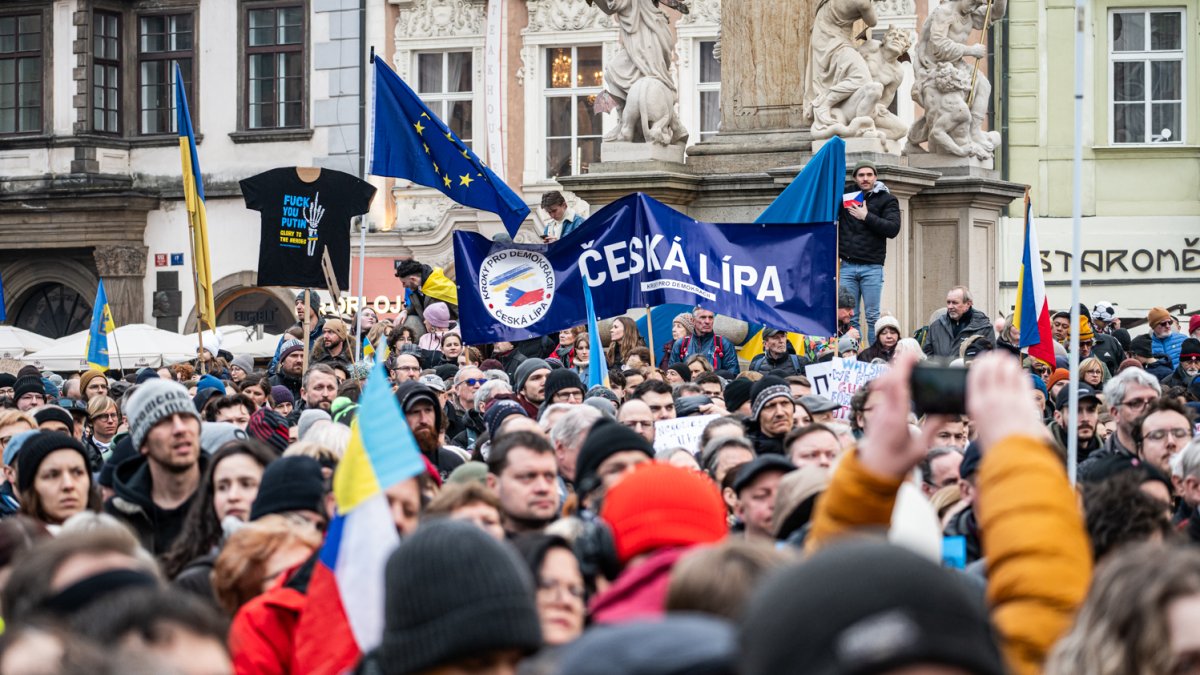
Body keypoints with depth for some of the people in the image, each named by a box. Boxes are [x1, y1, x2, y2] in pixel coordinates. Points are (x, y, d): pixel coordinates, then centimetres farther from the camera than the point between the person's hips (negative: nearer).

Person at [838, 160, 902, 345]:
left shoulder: (886, 200, 4)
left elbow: (893, 229, -8)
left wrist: (867, 217, -12)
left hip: (872, 267, -3)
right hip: (847, 266, 3)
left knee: (873, 317, -2)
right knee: (849, 317, 2)